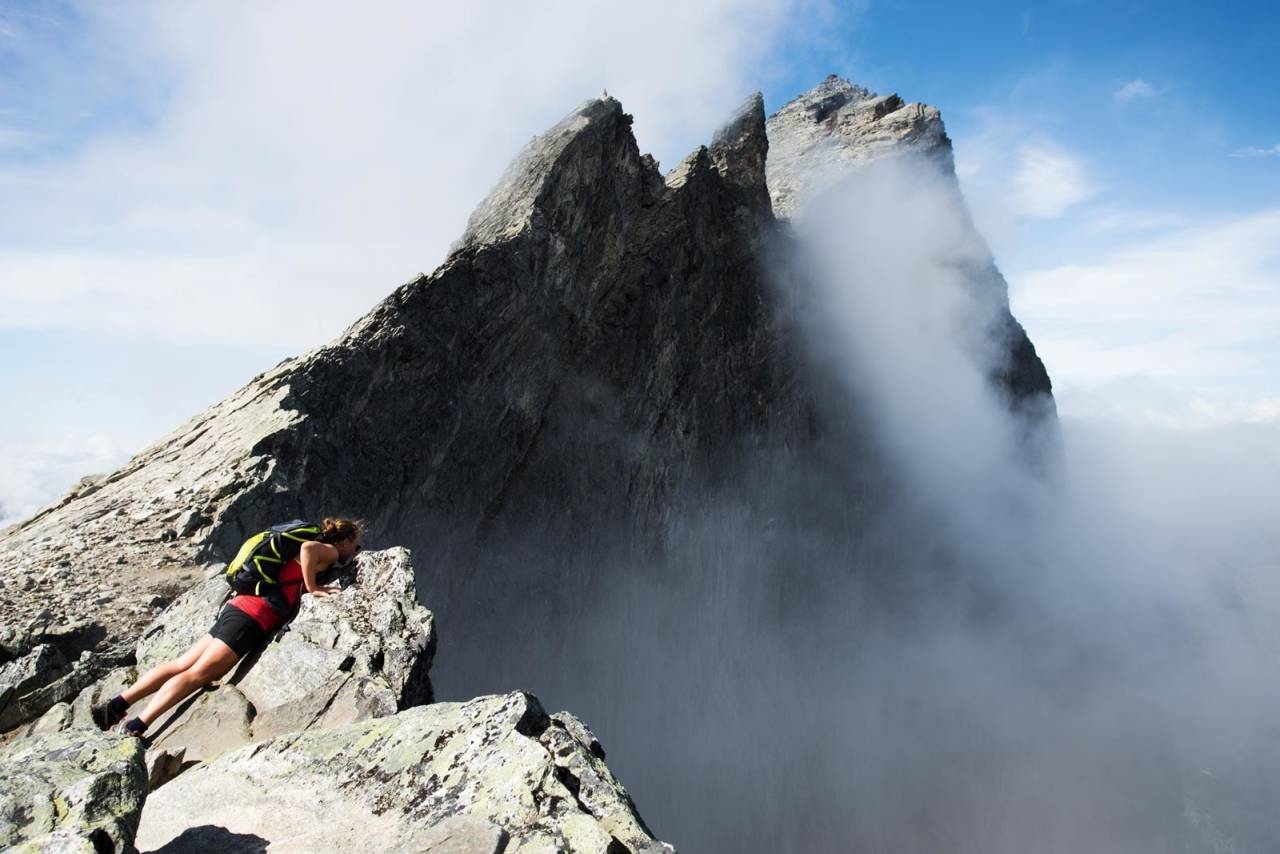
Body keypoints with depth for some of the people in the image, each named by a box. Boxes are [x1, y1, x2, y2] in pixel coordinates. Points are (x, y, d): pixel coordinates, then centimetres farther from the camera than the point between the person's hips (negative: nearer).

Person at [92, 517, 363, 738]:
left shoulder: (322, 551, 21)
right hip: (251, 616, -9)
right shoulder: (330, 552, -6)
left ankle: (117, 704, 11)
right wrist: (312, 588, -19)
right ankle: (136, 727, -11)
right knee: (197, 673, -9)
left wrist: (312, 586, 23)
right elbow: (307, 548, -28)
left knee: (182, 664, 9)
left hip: (237, 606, 9)